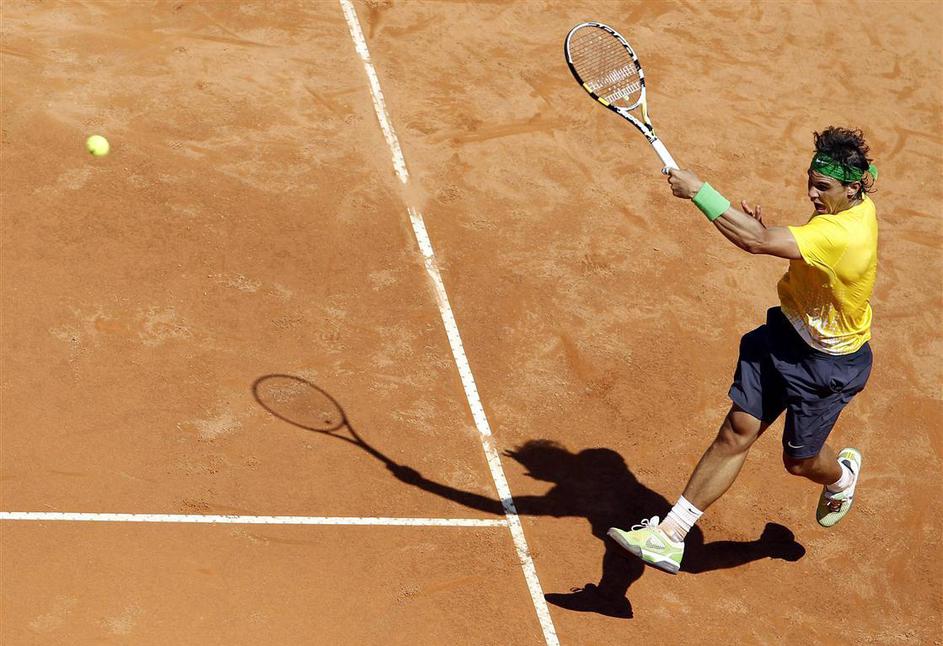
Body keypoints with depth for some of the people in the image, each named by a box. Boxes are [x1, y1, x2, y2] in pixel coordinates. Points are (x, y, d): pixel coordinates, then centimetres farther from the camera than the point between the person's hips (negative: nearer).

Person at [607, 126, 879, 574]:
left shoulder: (841, 234, -34)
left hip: (827, 365, -7)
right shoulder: (858, 207, -4)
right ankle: (669, 536, -2)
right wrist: (763, 227, -8)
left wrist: (698, 192, -43)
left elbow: (756, 242, -43)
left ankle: (842, 476, 54)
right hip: (784, 334, 8)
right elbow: (782, 244, 11)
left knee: (799, 460, 14)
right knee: (736, 433, 0)